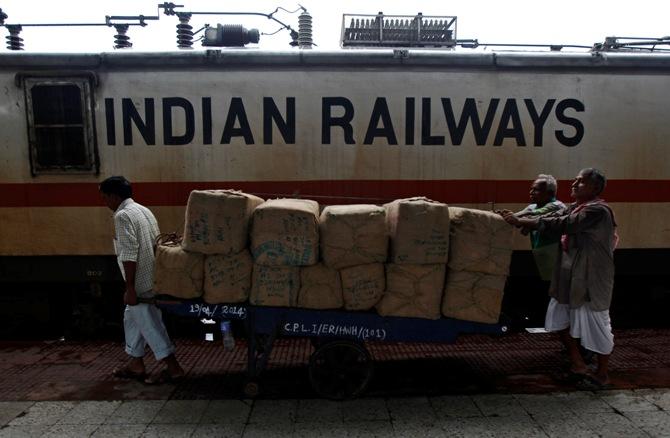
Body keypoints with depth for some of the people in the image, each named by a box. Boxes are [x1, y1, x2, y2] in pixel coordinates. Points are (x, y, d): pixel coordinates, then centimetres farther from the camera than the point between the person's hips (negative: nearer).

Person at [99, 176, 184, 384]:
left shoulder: (123, 215, -15)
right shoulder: (143, 210, 13)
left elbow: (129, 254, -21)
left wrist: (129, 288, -18)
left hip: (141, 282, -10)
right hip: (152, 278, 10)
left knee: (148, 323, 0)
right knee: (132, 318, 20)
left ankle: (173, 367, 5)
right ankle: (136, 364, 30)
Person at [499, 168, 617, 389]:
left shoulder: (597, 211, -19)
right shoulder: (575, 208, 11)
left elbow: (560, 225, -27)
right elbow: (553, 218, 4)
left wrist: (520, 221, -26)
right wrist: (519, 219, -10)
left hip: (591, 279, -9)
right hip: (569, 277, 9)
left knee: (596, 324, 5)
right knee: (559, 320, 15)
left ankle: (602, 375, 24)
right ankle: (577, 365, 30)